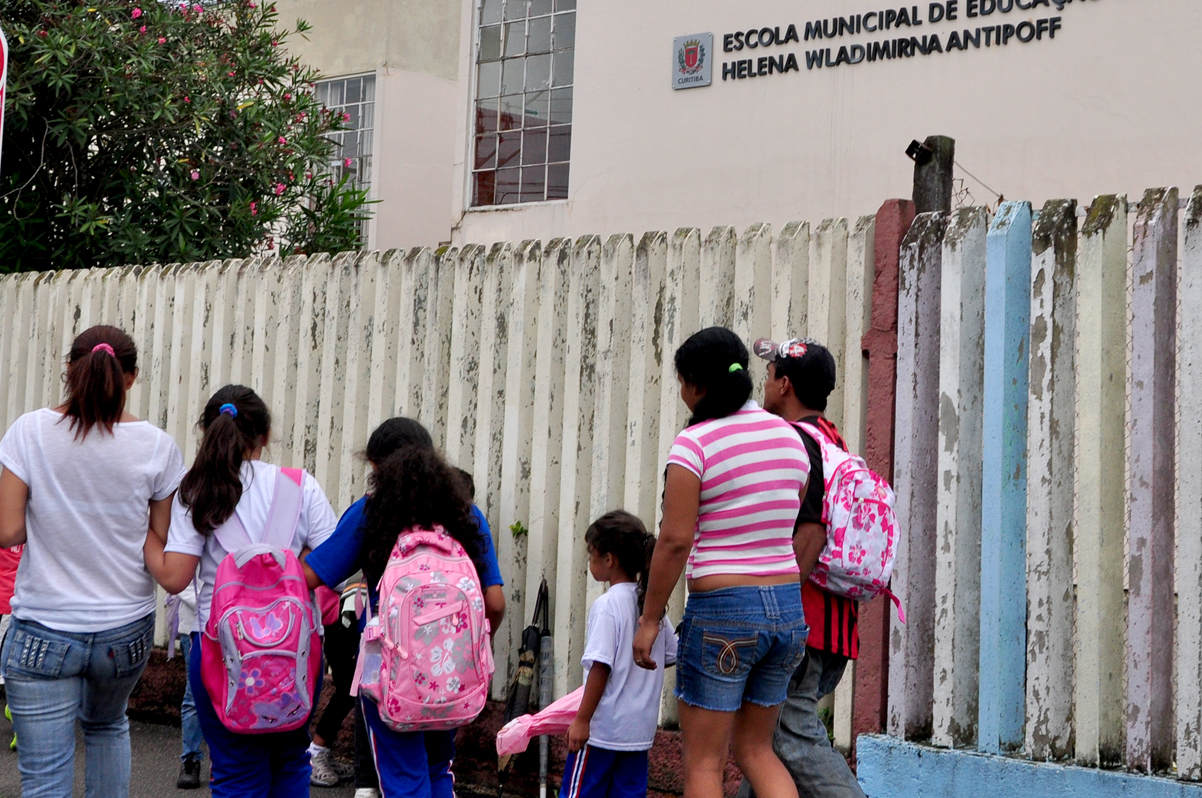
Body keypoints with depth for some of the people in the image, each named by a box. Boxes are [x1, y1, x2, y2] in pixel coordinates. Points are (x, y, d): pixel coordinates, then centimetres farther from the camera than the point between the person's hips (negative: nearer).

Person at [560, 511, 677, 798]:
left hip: (603, 728, -7)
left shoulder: (606, 605, -15)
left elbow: (600, 667, -19)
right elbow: (672, 656, 14)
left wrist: (582, 719, -15)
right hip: (640, 729, 7)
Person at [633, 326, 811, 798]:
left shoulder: (694, 443, -10)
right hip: (787, 606, 7)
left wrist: (650, 618, -6)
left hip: (721, 611, -6)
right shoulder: (789, 436, 8)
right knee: (755, 749, 20)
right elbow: (799, 533, 10)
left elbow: (675, 540, -14)